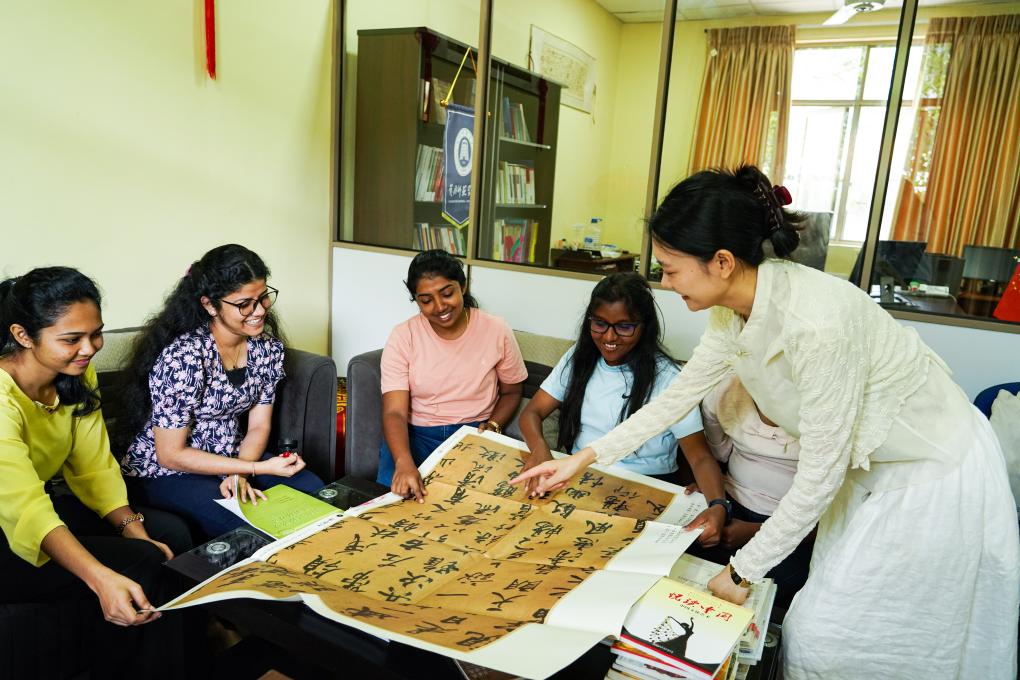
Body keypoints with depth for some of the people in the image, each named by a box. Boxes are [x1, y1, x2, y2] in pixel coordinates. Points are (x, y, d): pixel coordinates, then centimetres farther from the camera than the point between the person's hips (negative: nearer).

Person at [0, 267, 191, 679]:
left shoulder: (77, 376, -5)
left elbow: (94, 467, -2)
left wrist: (131, 526, -17)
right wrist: (102, 579, -50)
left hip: (47, 502, 7)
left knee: (169, 534, -10)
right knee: (140, 565, -21)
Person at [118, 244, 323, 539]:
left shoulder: (267, 347, -6)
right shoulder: (183, 357, -27)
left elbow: (258, 426, 2)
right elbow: (171, 455, -20)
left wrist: (240, 474, -17)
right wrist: (259, 468, -23)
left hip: (232, 457, 6)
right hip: (164, 471, -6)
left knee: (314, 491, -11)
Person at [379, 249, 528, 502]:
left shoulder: (496, 330, -3)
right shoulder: (403, 337, -6)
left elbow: (512, 391, 11)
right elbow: (395, 412, -14)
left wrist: (492, 427, -9)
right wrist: (404, 462, -34)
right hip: (415, 434, 0)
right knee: (394, 493, -27)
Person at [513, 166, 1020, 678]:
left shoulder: (815, 323, -35)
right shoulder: (733, 310, -10)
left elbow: (818, 475, -27)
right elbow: (679, 395, 3)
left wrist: (742, 570, -15)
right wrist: (583, 459, 5)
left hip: (934, 477, -7)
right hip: (871, 468, 7)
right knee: (813, 626, 13)